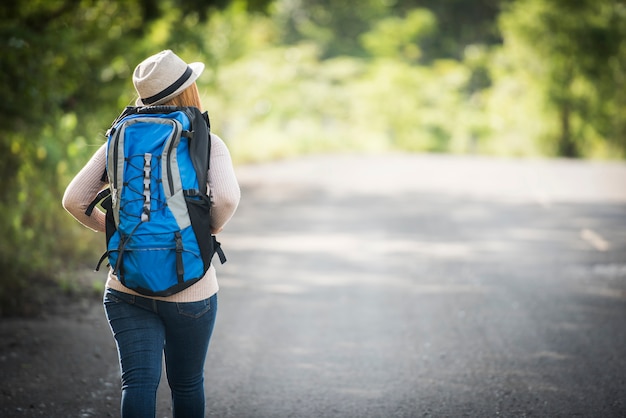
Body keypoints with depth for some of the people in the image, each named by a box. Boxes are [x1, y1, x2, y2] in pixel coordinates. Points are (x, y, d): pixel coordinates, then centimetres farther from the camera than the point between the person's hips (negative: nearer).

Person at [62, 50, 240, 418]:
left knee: (139, 382, -6)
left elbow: (74, 200, -1)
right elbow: (227, 197, -22)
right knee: (187, 384, 18)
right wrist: (211, 230, -2)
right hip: (190, 289, -1)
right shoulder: (208, 144, -4)